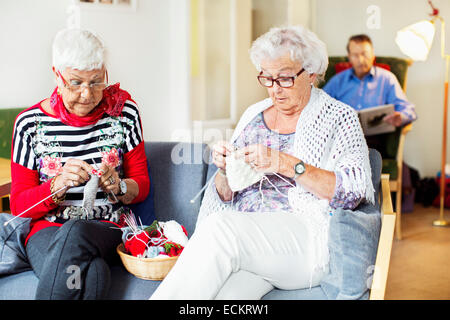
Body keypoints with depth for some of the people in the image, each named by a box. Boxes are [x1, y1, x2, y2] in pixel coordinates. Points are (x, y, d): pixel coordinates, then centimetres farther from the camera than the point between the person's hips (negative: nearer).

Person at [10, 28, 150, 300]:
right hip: (48, 229, -1)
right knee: (93, 274, -37)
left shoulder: (124, 112, 3)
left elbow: (142, 185, 9)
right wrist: (59, 185, -18)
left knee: (75, 233, -37)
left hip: (108, 228, 1)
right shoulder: (31, 123, 1)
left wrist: (118, 187, -15)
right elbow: (18, 205, 2)